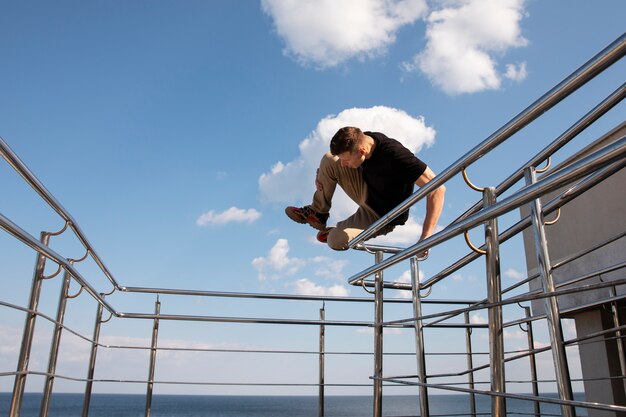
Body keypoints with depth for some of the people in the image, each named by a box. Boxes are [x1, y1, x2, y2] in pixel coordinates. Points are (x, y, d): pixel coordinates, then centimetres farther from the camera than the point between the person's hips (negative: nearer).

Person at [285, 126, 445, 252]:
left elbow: (438, 189, -37)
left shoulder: (395, 155, -37)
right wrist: (322, 174, -11)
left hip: (383, 216, -6)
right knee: (329, 160, -12)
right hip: (367, 189, 6)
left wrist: (426, 236, -41)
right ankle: (318, 214, 3)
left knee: (336, 241, -24)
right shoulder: (363, 140, -15)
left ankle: (333, 232, 14)